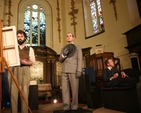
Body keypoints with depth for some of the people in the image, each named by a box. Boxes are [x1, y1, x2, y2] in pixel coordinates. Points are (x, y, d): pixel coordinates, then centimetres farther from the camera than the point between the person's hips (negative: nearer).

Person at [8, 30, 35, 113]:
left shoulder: (29, 49, 12)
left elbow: (32, 62, 3)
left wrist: (25, 62, -14)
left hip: (25, 70, -1)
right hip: (14, 70, 2)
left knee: (25, 93, -1)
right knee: (13, 92, -2)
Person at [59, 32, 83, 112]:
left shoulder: (78, 48, 11)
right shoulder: (63, 48, 23)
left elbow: (80, 60, 0)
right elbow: (60, 60, 17)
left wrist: (79, 70, -12)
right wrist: (63, 54, -4)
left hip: (73, 71, -4)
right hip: (64, 71, 4)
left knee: (74, 89, -1)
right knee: (65, 89, 0)